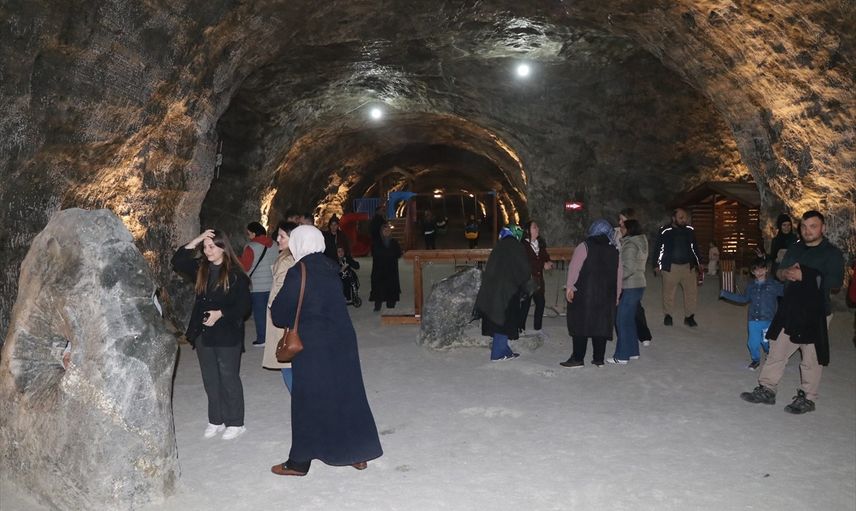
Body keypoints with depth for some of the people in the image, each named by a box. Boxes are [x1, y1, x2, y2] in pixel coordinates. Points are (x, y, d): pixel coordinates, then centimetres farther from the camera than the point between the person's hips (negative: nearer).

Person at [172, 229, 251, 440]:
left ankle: (235, 423, 16)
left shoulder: (236, 274, -11)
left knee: (229, 378, 4)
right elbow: (177, 262, -2)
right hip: (203, 333, 6)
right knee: (210, 379, 14)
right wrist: (195, 241, -8)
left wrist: (220, 314, -19)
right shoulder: (201, 268, 6)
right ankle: (216, 420, 27)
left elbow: (244, 306, -11)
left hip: (227, 335, -6)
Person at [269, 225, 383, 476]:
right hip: (342, 341, 6)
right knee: (347, 394, 14)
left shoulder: (298, 273, -16)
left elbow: (279, 314, -11)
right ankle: (358, 454, 23)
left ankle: (300, 461, 19)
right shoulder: (330, 269, 3)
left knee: (308, 401, 6)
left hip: (313, 347, -6)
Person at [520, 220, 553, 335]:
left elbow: (545, 256, 17)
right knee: (526, 304, -2)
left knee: (541, 303, 8)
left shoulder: (541, 243, 10)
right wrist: (543, 265, -15)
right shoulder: (523, 245, -12)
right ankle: (521, 329, 10)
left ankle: (537, 329, 21)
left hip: (538, 279, 7)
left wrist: (548, 262, -6)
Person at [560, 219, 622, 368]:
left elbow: (574, 268, -12)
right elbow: (618, 274, 12)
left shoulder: (585, 246, -5)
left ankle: (578, 358, 0)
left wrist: (570, 287, -7)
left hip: (584, 293, -4)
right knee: (601, 325, 9)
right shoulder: (614, 251, 9)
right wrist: (616, 295, 19)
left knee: (580, 324, 0)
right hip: (606, 295, 4)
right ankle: (599, 359, 13)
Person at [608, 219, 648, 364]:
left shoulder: (630, 245, -16)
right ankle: (633, 352, 23)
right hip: (639, 285, 10)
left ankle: (622, 356, 1)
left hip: (630, 287, -10)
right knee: (629, 319, 17)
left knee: (622, 321, -3)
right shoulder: (641, 243, 13)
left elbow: (629, 268, -22)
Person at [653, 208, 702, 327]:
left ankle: (689, 316, 13)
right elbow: (659, 248, -2)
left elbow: (694, 247, 15)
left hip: (688, 266, 3)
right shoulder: (666, 231, -7)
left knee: (692, 291, 1)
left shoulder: (690, 230, 4)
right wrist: (657, 265, -3)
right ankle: (668, 316, 20)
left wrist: (697, 263, 15)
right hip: (670, 267, -3)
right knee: (668, 292, 4)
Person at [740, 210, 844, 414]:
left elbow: (836, 283, -16)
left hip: (816, 313, -6)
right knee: (776, 350, 8)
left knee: (812, 358, 3)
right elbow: (780, 273, 16)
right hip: (789, 310, 6)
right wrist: (786, 273, -7)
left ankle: (807, 398, 15)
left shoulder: (832, 253, -6)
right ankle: (766, 389, 16)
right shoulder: (795, 249, 14)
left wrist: (805, 276, -20)